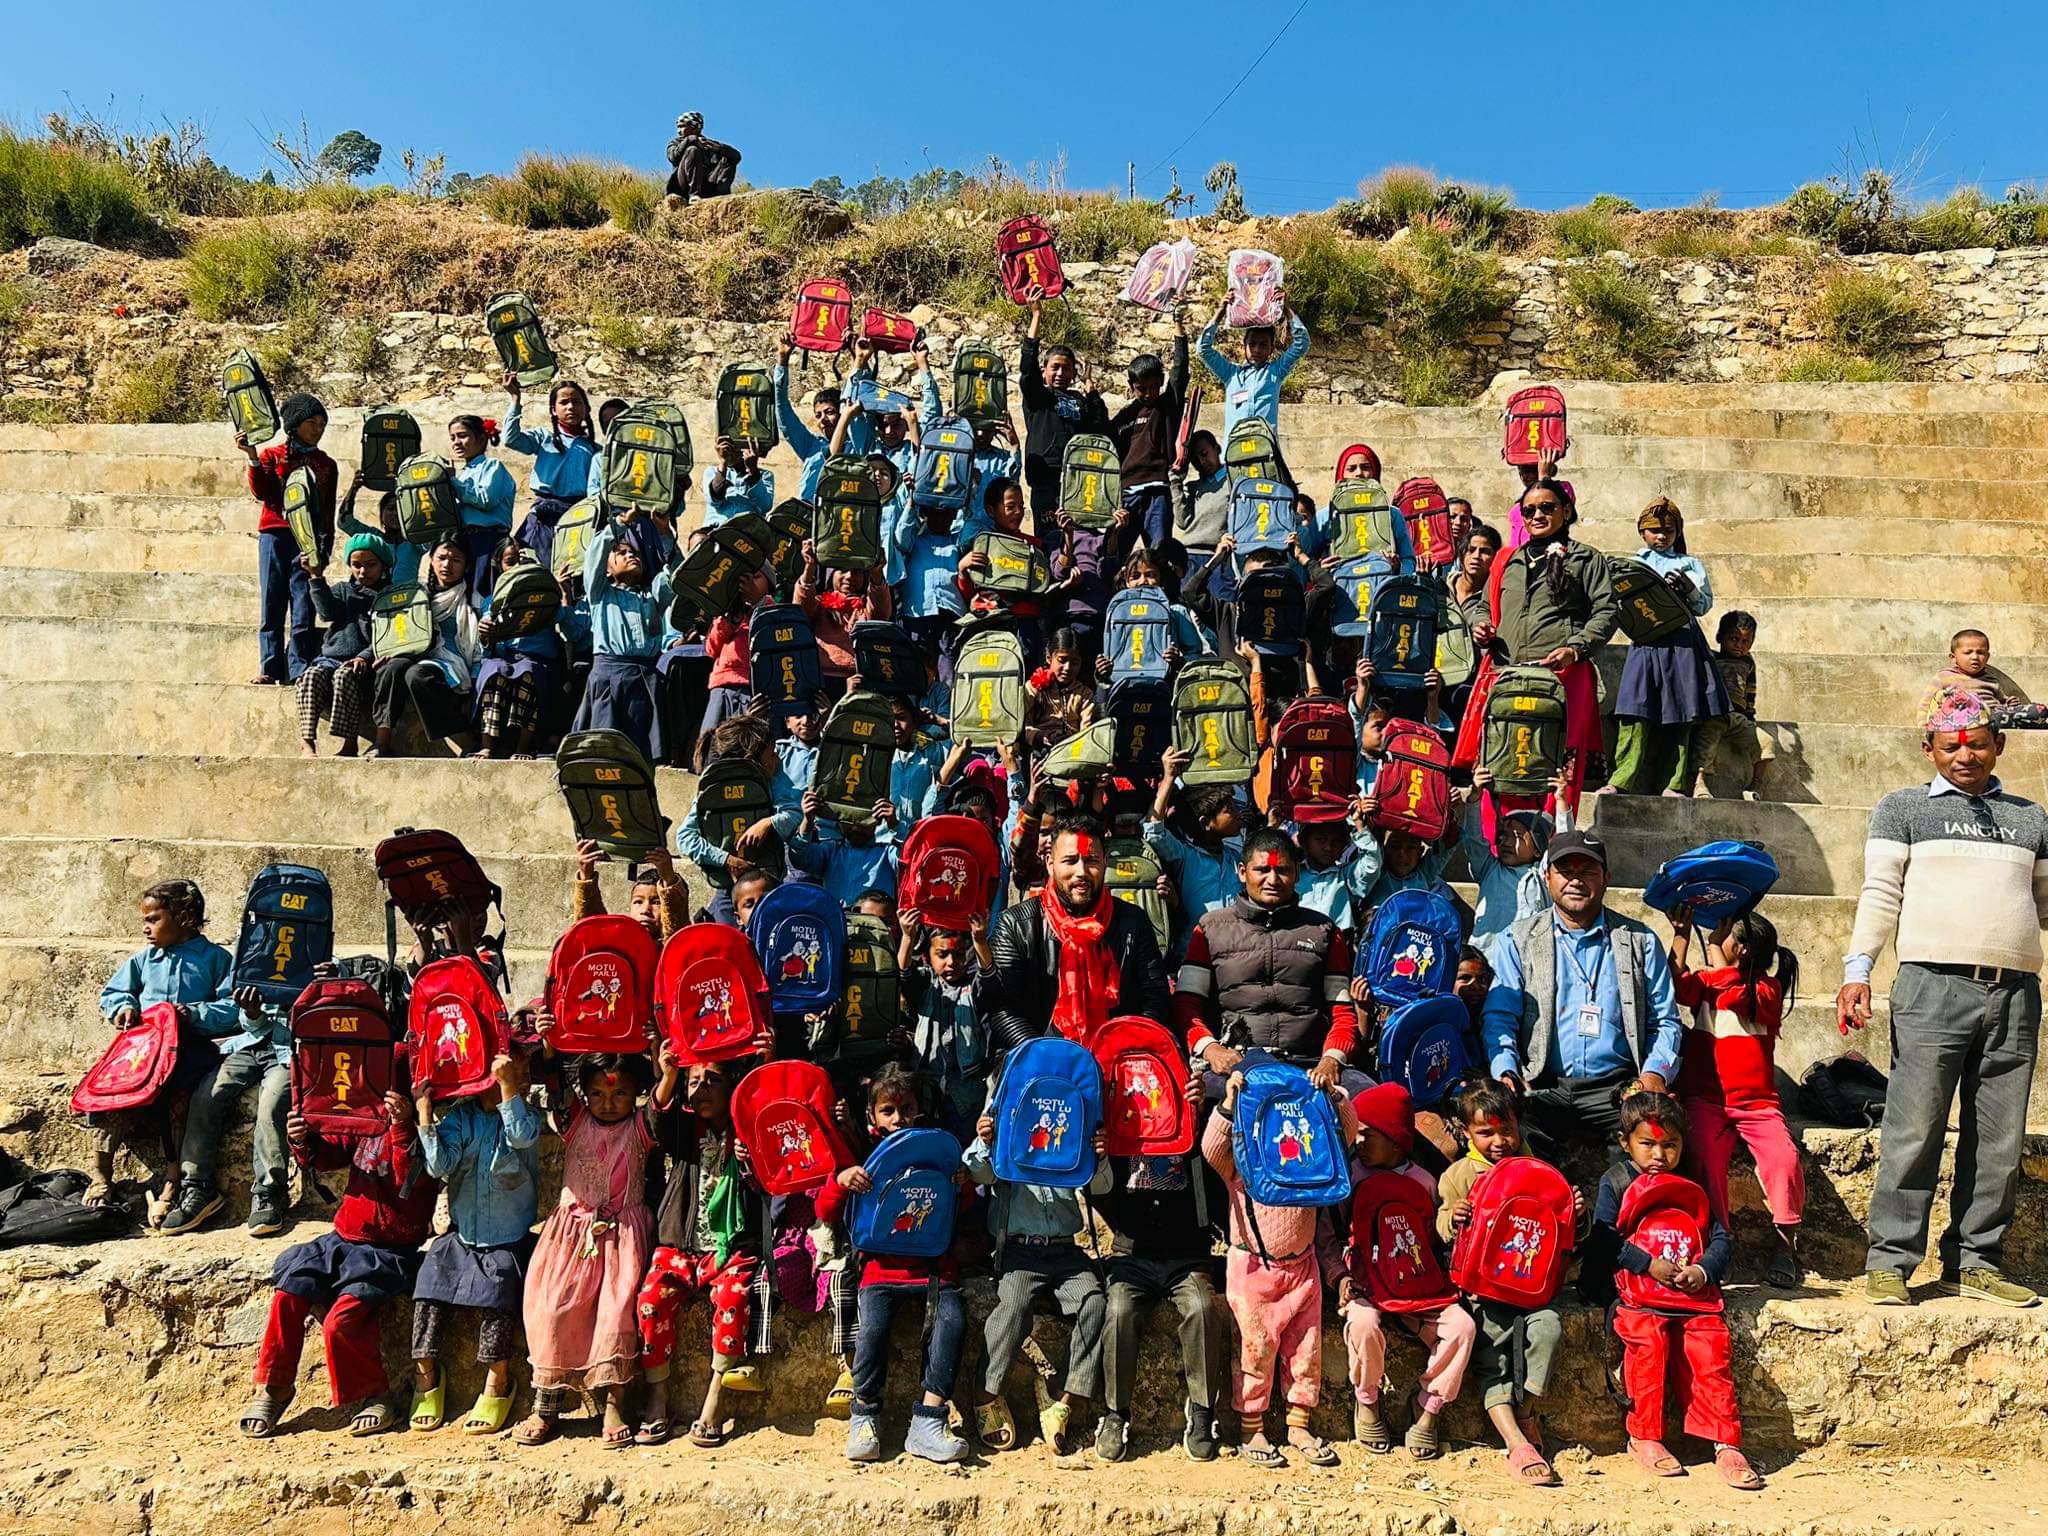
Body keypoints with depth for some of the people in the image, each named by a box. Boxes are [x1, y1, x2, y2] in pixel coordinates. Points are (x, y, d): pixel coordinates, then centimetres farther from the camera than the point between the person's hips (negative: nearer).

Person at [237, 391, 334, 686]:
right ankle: (270, 668, 1)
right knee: (271, 605, -1)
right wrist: (252, 458, -15)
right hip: (275, 536, 0)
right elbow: (261, 492, -3)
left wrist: (325, 547, 7)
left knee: (303, 607, -5)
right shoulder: (272, 455, 10)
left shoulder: (326, 464, 15)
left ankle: (299, 670, -5)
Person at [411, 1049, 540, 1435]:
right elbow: (439, 1165, -11)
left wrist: (508, 1086, -28)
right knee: (429, 1289, -16)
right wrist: (425, 1114, -16)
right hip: (461, 1235, 2)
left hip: (507, 1241, -2)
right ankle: (426, 1375, 5)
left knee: (498, 1290, -24)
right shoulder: (459, 1116, 2)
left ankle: (498, 1382, -8)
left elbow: (521, 1136, -25)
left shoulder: (525, 1113, -1)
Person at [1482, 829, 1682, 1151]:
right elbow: (1499, 1016, 3)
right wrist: (1506, 1073, -15)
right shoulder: (1517, 940, 11)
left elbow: (1665, 1021, 14)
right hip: (1541, 1090, -1)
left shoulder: (1640, 942, 15)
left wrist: (1655, 1073, -5)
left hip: (1616, 1090, 1)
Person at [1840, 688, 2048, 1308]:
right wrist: (1857, 968, -7)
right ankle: (1891, 1262, 0)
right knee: (1913, 1132, -6)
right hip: (1934, 985, -4)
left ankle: (1976, 1262, 16)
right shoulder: (1903, 808, 12)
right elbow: (1880, 893, 4)